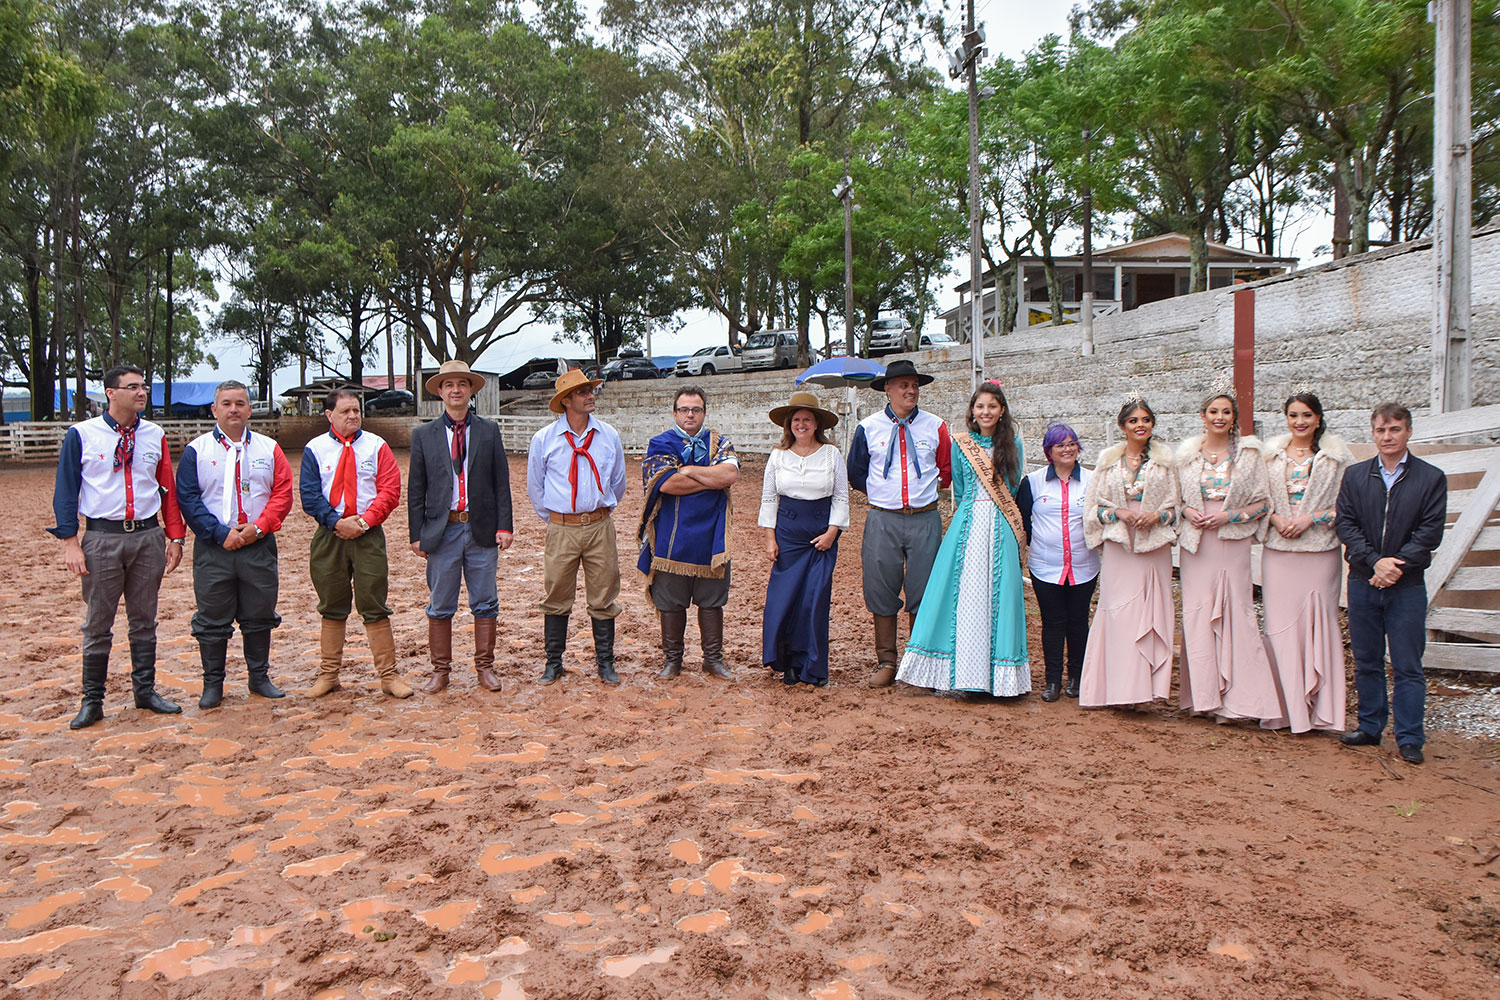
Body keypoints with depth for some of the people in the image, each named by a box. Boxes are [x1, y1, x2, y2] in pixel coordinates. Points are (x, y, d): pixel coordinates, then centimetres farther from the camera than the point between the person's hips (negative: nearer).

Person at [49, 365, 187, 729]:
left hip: (148, 535, 3)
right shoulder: (81, 435, -1)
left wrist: (175, 537, 3)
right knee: (98, 623, 4)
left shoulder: (155, 436, 8)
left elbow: (168, 488, 9)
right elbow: (66, 491, 0)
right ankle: (92, 700, 15)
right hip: (102, 538, -2)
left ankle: (145, 691, 22)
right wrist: (70, 542, -8)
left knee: (144, 620, 11)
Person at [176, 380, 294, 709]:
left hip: (259, 547, 2)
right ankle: (212, 684, 17)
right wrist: (221, 532, -13)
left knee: (259, 616, 9)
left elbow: (283, 493, 2)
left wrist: (259, 527, -12)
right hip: (213, 549, -1)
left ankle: (260, 678, 22)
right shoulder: (197, 450, 2)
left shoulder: (269, 448, 7)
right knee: (212, 620, 5)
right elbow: (187, 498, -4)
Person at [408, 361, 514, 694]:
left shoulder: (489, 431, 6)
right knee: (440, 606, 7)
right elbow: (416, 489, 5)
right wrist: (416, 534, 0)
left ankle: (484, 668, 17)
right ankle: (440, 671, 18)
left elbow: (501, 483, 5)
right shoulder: (424, 435, 6)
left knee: (485, 604, 6)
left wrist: (504, 526, -3)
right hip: (442, 530, 0)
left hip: (482, 529, 0)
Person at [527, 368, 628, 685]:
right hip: (561, 529, -1)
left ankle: (605, 663, 17)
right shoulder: (543, 439, -1)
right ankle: (553, 663, 18)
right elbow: (535, 487, 11)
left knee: (603, 598, 6)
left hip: (600, 527, 1)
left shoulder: (609, 436, 4)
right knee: (556, 599, 4)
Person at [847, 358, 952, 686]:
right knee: (882, 591, 3)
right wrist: (882, 493, 12)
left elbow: (947, 471, 16)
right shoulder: (868, 428, 4)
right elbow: (856, 474, 15)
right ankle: (886, 662, 14)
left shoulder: (935, 426, 5)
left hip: (925, 520, 0)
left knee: (923, 592, 3)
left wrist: (926, 488, 10)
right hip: (883, 521, 0)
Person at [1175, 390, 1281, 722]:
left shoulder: (1249, 452, 2)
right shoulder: (1187, 453, 7)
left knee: (1235, 615, -4)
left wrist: (1229, 516, -11)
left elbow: (1263, 502, 3)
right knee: (1197, 615, 0)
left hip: (1233, 542, -2)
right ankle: (1204, 693, 9)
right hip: (1196, 544, 2)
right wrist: (1187, 511, -5)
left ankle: (1234, 697, 4)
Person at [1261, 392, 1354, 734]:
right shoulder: (1271, 453, 9)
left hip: (1320, 550, -2)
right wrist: (1276, 518, -7)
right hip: (1278, 549, 2)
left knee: (1318, 624, 0)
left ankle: (1318, 708, 8)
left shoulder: (1336, 455, 2)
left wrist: (1311, 518, -11)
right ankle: (1285, 705, 10)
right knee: (1280, 624, 2)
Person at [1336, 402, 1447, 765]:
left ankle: (1409, 738, 10)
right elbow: (1344, 523, -1)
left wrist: (1397, 565, -15)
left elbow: (1430, 532, -6)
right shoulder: (1355, 475, 6)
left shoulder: (1431, 478, 0)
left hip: (1407, 586, -2)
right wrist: (1375, 561, -13)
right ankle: (1370, 728, 22)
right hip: (1362, 582, 2)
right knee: (1366, 662, 11)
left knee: (1407, 665, 2)